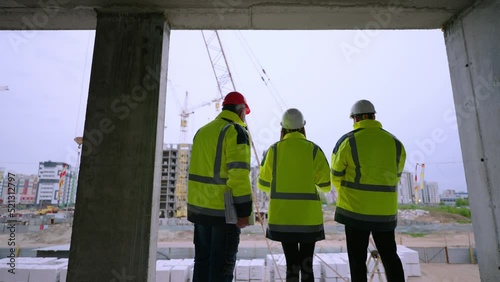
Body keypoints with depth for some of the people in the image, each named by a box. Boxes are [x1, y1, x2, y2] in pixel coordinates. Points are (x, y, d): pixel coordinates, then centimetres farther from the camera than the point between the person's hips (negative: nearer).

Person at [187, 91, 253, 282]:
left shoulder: (202, 131, 13)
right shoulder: (236, 132, -11)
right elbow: (238, 175, -19)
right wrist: (244, 211, -16)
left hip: (200, 207, 7)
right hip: (224, 209, -7)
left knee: (202, 258, 17)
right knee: (222, 263, 4)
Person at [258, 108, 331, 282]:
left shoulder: (275, 149, -3)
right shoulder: (313, 150, -4)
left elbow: (264, 184, 3)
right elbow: (326, 185, 0)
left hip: (283, 216, 0)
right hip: (308, 215, 0)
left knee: (291, 263, 10)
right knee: (307, 264, 12)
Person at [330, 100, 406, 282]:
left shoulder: (347, 141, -9)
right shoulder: (395, 143, 2)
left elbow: (336, 176, -1)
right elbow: (395, 176, 13)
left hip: (355, 209, -3)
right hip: (385, 211, 4)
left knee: (357, 259, 8)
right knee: (390, 256, 18)